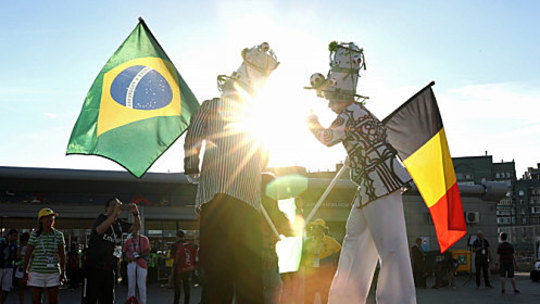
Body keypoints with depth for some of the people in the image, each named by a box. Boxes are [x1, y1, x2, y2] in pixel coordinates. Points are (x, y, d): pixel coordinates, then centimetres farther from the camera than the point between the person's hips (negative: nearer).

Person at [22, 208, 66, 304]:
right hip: (36, 272, -1)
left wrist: (63, 272, 2)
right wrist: (24, 271, 1)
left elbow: (62, 255, 6)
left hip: (53, 272, 1)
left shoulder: (58, 235, 4)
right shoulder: (34, 235, 0)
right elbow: (28, 254, 2)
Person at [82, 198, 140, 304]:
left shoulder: (119, 223, 12)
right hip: (94, 267, -6)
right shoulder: (102, 218, -6)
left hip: (110, 268, 6)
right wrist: (115, 213, -35)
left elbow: (137, 227, 14)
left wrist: (136, 213, -6)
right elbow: (99, 230, -28)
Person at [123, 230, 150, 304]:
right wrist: (127, 258, -5)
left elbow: (147, 252, -3)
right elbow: (124, 252, 16)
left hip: (141, 264, -3)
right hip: (131, 264, 3)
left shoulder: (144, 239, 2)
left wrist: (138, 256, -17)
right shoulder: (128, 240, 13)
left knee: (141, 286, -2)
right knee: (131, 285, 5)